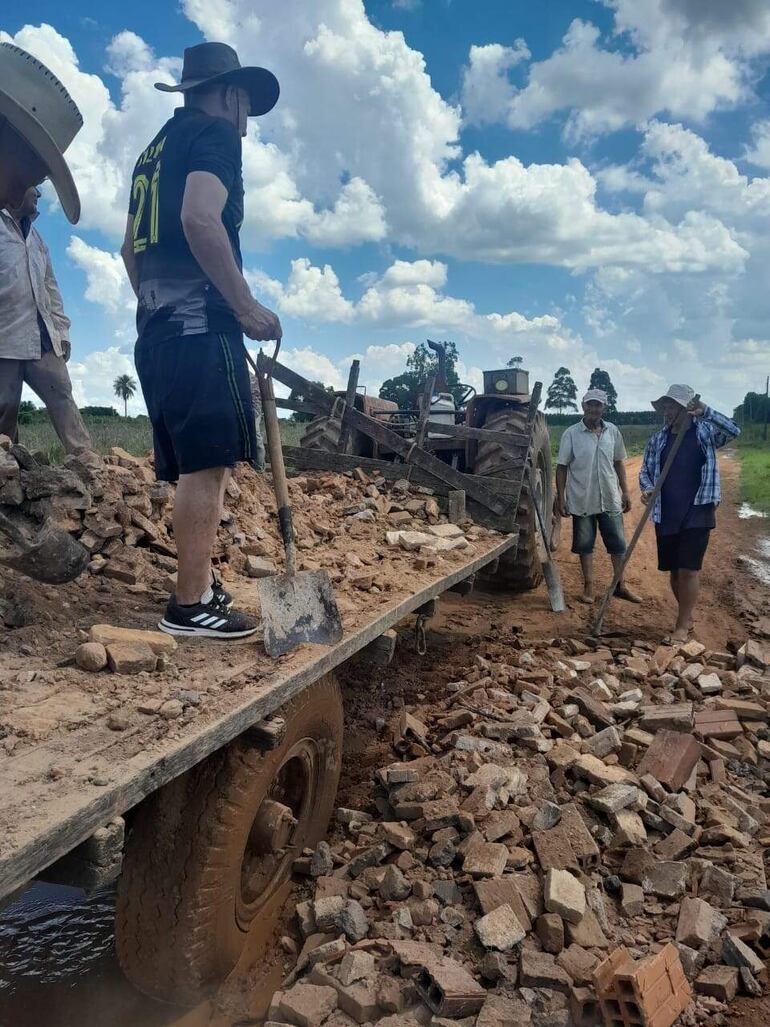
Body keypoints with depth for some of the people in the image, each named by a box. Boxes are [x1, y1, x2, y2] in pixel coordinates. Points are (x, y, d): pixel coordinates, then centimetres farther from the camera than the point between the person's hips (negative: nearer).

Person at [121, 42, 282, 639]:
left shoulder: (156, 148, 27)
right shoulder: (215, 133, 0)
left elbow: (131, 246, 27)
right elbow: (200, 219, -18)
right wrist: (247, 307, -18)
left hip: (156, 327, 9)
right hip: (200, 322, -9)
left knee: (195, 465, 11)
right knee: (209, 462, -11)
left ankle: (201, 587, 17)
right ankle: (191, 605, -10)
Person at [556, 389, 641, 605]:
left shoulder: (613, 431, 3)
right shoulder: (571, 434, -6)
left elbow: (618, 463, 12)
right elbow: (562, 467, -4)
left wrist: (625, 491, 8)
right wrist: (561, 497, -8)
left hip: (610, 499, 3)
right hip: (582, 501, -3)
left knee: (618, 544, 9)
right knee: (585, 545, 7)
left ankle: (620, 585, 23)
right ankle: (588, 586, 19)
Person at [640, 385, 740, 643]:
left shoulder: (705, 433, -1)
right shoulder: (657, 439, 7)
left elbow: (734, 431, -19)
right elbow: (645, 472, 10)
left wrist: (705, 411, -31)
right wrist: (647, 489, -12)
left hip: (697, 513, -3)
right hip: (665, 515, 4)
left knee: (689, 570, -4)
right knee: (674, 570, 11)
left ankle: (682, 626, 7)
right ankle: (687, 617, 29)